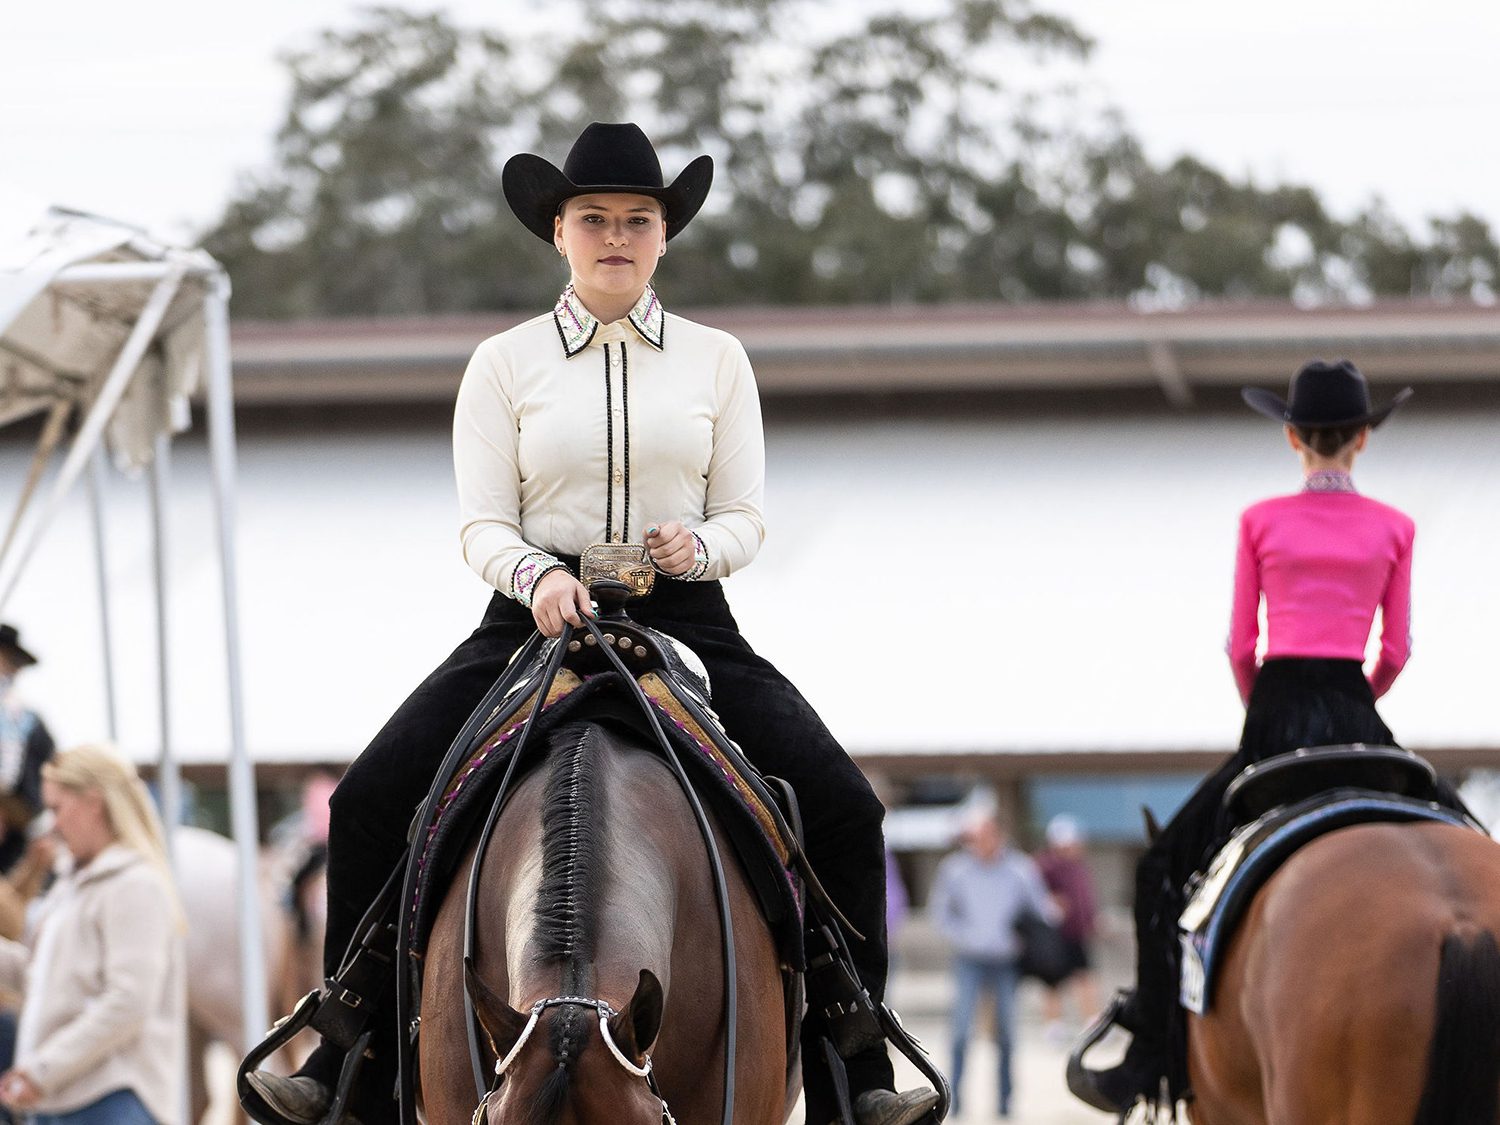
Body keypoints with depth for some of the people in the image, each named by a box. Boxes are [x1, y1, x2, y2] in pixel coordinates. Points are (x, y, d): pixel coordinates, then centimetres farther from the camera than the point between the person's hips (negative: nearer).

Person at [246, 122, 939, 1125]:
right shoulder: (505, 364, 6)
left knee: (841, 809, -18)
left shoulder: (716, 359, 9)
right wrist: (537, 577, -21)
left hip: (686, 621, 0)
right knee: (372, 801, -19)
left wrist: (698, 544, -17)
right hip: (537, 619, 0)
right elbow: (482, 525, 1)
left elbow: (746, 520, 7)